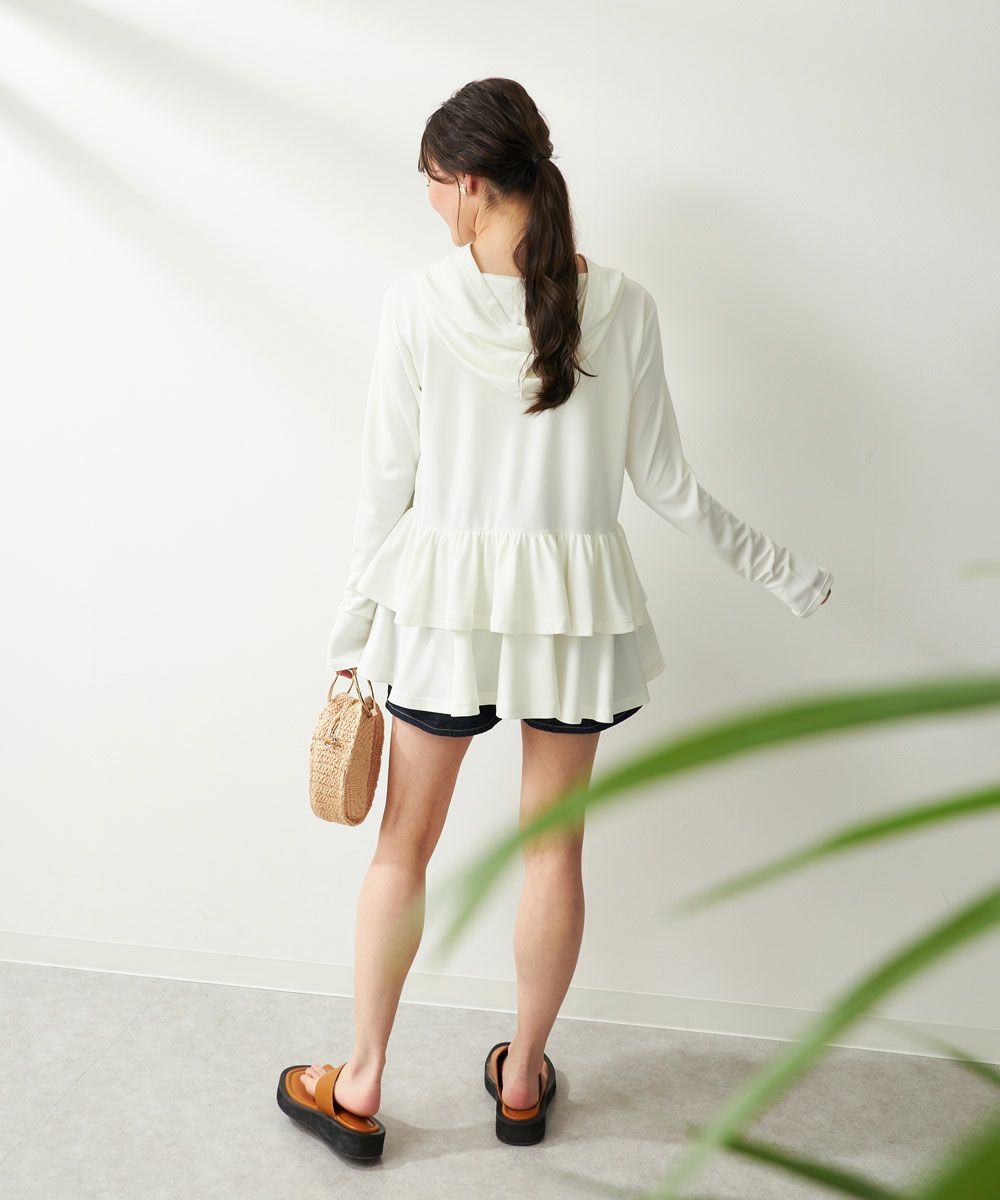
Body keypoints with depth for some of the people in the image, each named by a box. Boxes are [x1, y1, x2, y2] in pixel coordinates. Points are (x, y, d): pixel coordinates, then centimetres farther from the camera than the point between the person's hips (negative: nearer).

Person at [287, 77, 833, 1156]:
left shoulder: (417, 301, -10)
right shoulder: (622, 306, -6)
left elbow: (386, 481, -6)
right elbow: (663, 480, -2)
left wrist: (352, 635, 5)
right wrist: (781, 571, 12)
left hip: (445, 596, -1)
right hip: (576, 604, 1)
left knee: (405, 839, 15)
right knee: (553, 844, 15)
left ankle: (363, 1079, 29)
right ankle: (523, 1076, 33)